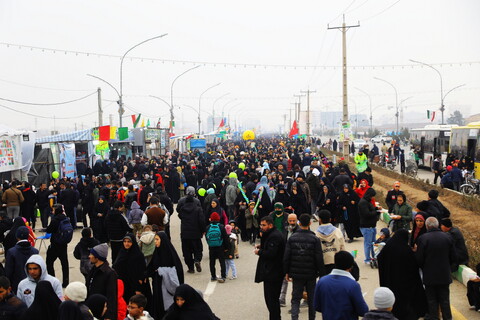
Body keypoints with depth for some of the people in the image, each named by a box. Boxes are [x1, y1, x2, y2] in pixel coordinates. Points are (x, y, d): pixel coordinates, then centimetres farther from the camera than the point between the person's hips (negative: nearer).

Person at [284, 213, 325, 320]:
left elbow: (286, 257, -1)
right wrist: (321, 274, 1)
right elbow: (319, 259, -8)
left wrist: (287, 272, 8)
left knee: (296, 298, 6)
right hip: (311, 275, -1)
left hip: (296, 274, 1)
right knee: (311, 299, 14)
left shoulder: (292, 238, -3)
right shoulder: (315, 239, -8)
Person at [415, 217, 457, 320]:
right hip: (445, 275, 3)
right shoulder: (448, 237, -5)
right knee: (445, 300, 14)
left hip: (430, 276, -3)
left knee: (432, 301, 8)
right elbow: (453, 258, 1)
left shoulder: (423, 239, -15)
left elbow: (419, 259, -12)